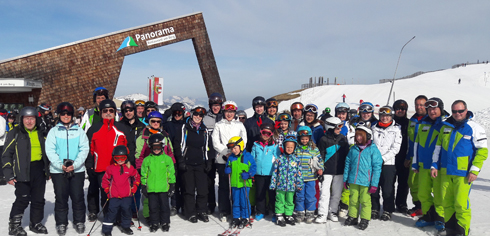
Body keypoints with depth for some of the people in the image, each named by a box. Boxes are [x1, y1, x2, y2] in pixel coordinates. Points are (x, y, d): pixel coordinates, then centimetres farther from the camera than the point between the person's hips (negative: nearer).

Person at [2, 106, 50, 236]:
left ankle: (36, 223, 23)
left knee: (39, 199, 9)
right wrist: (9, 175, -7)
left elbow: (47, 151, 21)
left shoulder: (41, 133, 11)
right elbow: (6, 154, -1)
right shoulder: (15, 133, -2)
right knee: (23, 199, -7)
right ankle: (14, 225, 11)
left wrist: (48, 170, 17)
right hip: (23, 171, -4)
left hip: (40, 170, 5)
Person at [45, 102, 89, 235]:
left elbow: (84, 149, -1)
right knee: (61, 198, 6)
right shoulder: (54, 131, 5)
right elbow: (50, 150, -2)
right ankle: (61, 223, 20)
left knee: (78, 197, 4)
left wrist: (75, 164, -13)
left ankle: (79, 222, 19)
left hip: (77, 170, 0)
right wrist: (60, 165, -15)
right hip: (58, 170, 0)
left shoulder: (79, 130, 6)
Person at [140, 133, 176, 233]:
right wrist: (144, 187, 6)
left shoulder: (167, 159, 1)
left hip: (164, 188, -1)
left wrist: (172, 186, 2)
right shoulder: (147, 160, 4)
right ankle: (154, 223, 23)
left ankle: (165, 223, 20)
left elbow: (171, 173, 4)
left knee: (164, 206, 7)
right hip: (151, 189, 1)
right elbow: (143, 174, 9)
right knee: (153, 207, 9)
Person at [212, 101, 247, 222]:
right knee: (223, 186, 1)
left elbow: (244, 141, 7)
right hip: (222, 160, -1)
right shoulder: (218, 125, 7)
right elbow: (215, 142, -1)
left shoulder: (240, 125, 13)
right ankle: (223, 211, 11)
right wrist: (226, 153, -11)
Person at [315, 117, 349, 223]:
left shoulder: (343, 139, 7)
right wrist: (320, 170, -6)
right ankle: (322, 214, 0)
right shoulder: (324, 140, -3)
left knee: (337, 193, 9)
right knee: (325, 193, -6)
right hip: (327, 171, -3)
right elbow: (320, 157, -1)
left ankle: (333, 212, 25)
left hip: (340, 171, 3)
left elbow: (347, 155, 12)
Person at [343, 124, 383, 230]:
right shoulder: (353, 149, 6)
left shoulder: (373, 149, -6)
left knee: (365, 200, 5)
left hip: (366, 182, -4)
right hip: (353, 181, 4)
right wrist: (345, 179, 10)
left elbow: (377, 167, -7)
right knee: (353, 200, 13)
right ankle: (352, 217, 27)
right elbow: (348, 164, 12)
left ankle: (365, 219, 19)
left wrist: (374, 184, -9)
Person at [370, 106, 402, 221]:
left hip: (388, 163, -2)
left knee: (388, 189, 0)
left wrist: (383, 158, -13)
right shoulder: (374, 128, 10)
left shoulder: (396, 129, 2)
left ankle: (387, 211, 15)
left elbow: (396, 148, -4)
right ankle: (374, 209, 21)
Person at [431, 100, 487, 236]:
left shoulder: (474, 128, -3)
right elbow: (438, 147, 18)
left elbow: (482, 150, -4)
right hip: (445, 172, 5)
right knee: (446, 202, 8)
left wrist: (474, 170, -10)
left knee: (461, 204, -8)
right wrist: (435, 165, 12)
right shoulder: (445, 127, 12)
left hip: (464, 174, -5)